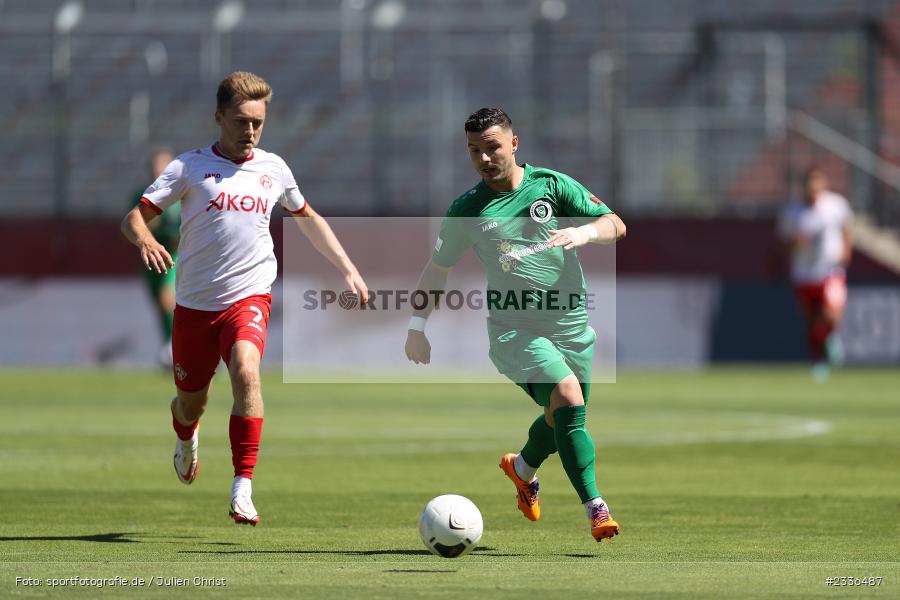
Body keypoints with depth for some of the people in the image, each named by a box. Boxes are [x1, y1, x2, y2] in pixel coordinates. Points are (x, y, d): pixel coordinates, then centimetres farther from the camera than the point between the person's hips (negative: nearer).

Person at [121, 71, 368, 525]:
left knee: (246, 371, -29)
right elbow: (134, 217, -7)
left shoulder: (273, 169, 7)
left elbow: (307, 218, 26)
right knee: (191, 402, 11)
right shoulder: (190, 167, -3)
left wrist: (348, 270, 22)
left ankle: (243, 489, -30)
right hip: (194, 303, 0)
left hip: (249, 297, 0)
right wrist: (145, 240, -30)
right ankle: (186, 440, 51)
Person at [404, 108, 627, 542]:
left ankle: (522, 467, 47)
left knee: (563, 421, 13)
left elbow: (616, 226, -2)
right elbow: (437, 267, 15)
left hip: (571, 326, 3)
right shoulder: (466, 210, 2)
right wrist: (417, 325, 13)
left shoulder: (551, 185, 1)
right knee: (568, 399, -24)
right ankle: (595, 508, -24)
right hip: (513, 329, -3)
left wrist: (584, 232, -23)